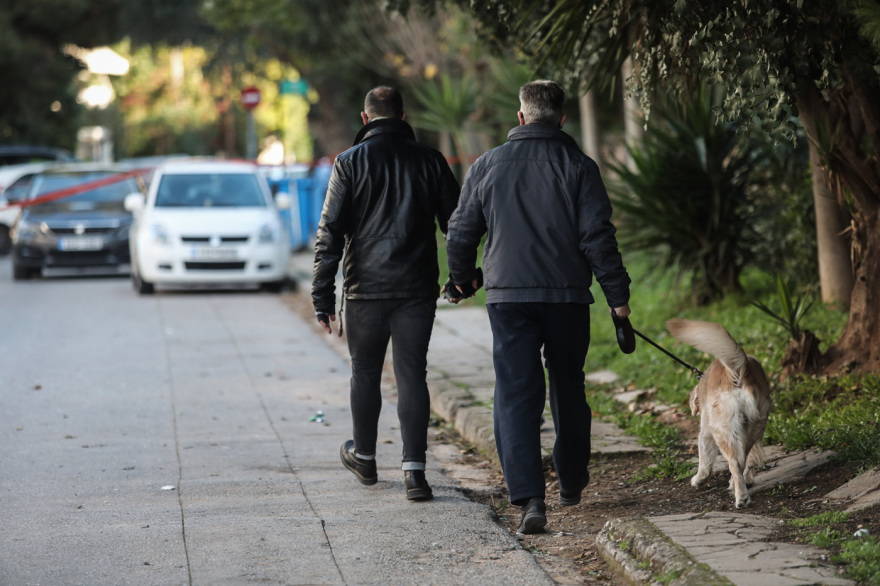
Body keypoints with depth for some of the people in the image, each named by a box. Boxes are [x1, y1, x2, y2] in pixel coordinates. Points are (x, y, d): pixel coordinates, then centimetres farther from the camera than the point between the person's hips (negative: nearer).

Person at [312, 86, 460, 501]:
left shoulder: (350, 163, -3)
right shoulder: (429, 160, 2)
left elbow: (330, 233, -6)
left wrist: (322, 296, -3)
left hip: (365, 288, -1)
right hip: (417, 288, 1)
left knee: (365, 373, 15)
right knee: (412, 376, 2)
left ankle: (363, 457, 31)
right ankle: (414, 471, -6)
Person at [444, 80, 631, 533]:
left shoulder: (487, 166, 4)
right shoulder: (578, 166, -3)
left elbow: (461, 232, 10)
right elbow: (598, 236, -7)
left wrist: (463, 276, 28)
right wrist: (617, 294, -1)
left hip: (508, 297, 0)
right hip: (568, 296, 0)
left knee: (515, 395, -2)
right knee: (568, 389, 17)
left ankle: (529, 497, -15)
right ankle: (571, 481, 33)